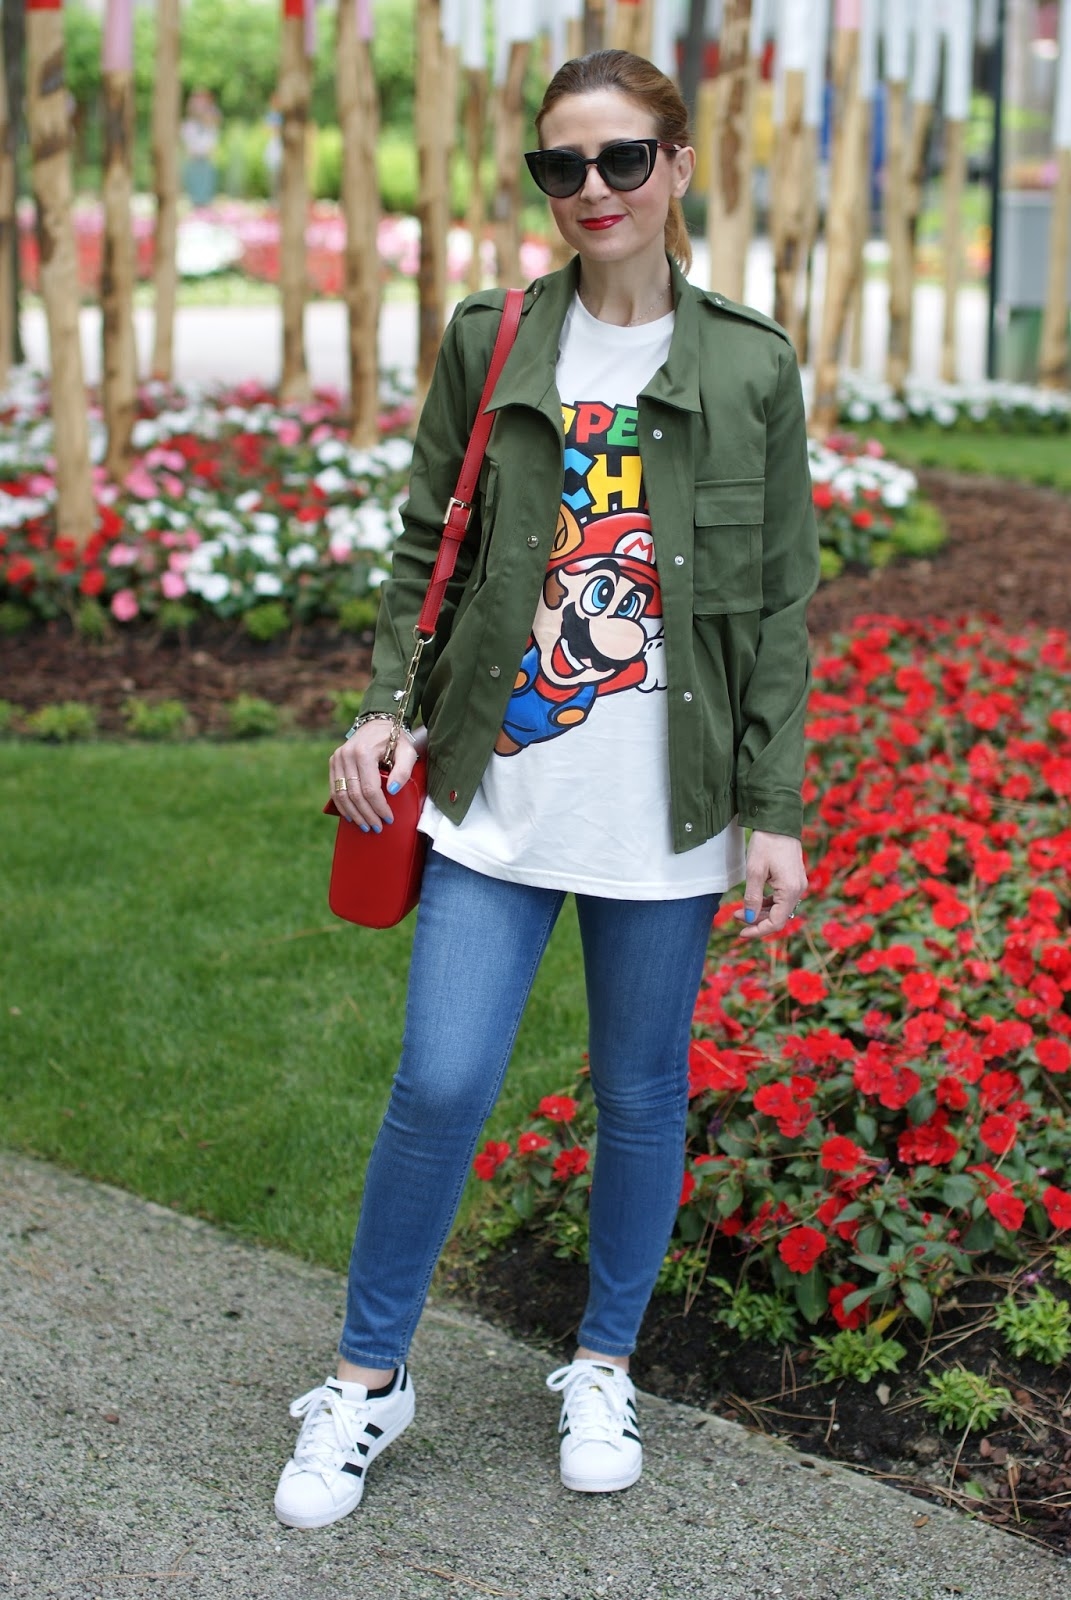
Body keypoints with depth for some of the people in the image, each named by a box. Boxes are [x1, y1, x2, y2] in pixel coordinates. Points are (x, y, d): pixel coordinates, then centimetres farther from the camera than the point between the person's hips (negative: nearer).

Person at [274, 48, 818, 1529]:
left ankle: (605, 1367, 32)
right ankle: (369, 1377, 17)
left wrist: (776, 817, -3)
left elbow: (781, 608, 1)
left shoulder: (752, 370, 1)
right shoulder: (486, 344, 4)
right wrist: (384, 708, -6)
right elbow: (426, 554, 9)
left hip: (665, 810, 0)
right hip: (498, 792, 0)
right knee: (440, 1084, -3)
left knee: (642, 1097, 11)